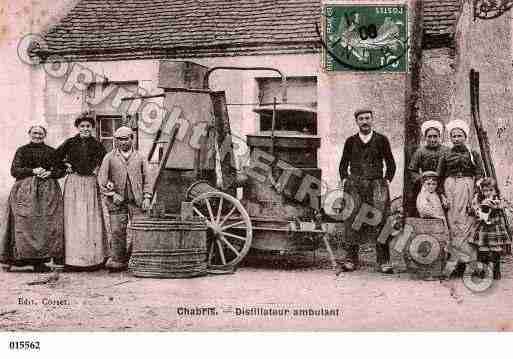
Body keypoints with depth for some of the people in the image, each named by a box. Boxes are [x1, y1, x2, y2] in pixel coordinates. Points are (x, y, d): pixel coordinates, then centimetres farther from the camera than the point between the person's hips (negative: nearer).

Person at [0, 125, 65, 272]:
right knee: (25, 223, -10)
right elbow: (14, 170, 1)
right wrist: (33, 171, -11)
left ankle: (40, 260, -5)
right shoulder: (22, 151, 10)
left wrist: (50, 173, -9)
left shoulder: (51, 152, 14)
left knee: (46, 224, -7)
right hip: (25, 191, -1)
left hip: (48, 192, 1)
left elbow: (61, 170, 10)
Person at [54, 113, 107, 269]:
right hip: (73, 183, -1)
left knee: (92, 220, 1)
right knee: (74, 220, -2)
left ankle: (93, 258, 6)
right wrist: (66, 166, 2)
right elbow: (56, 157, 12)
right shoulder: (70, 143, 3)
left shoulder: (96, 144, 6)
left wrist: (97, 169, 1)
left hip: (91, 184, 1)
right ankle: (75, 258, 2)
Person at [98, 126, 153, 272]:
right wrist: (111, 194, -7)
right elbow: (102, 179, 4)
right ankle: (117, 260, 3)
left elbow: (147, 179, 12)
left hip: (137, 201, 1)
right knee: (117, 231, -4)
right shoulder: (109, 158, 8)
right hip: (117, 200, -1)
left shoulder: (140, 158, 12)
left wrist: (146, 197, 1)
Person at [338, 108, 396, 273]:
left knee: (379, 221, -9)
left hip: (376, 185, -1)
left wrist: (386, 182, 3)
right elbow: (343, 165, 20)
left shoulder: (381, 140, 10)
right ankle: (352, 259, 1)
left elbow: (391, 164, 14)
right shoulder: (351, 141, 14)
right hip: (354, 185, 2)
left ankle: (383, 261, -7)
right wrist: (345, 181, 6)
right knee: (352, 221, -4)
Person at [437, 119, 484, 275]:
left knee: (464, 221, -6)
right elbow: (439, 177, 10)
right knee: (452, 221, -3)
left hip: (468, 188, -1)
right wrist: (442, 195, -2)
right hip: (450, 188, 1)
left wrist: (477, 197, -6)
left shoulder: (474, 155, 8)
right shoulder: (446, 155, 10)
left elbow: (479, 177, 4)